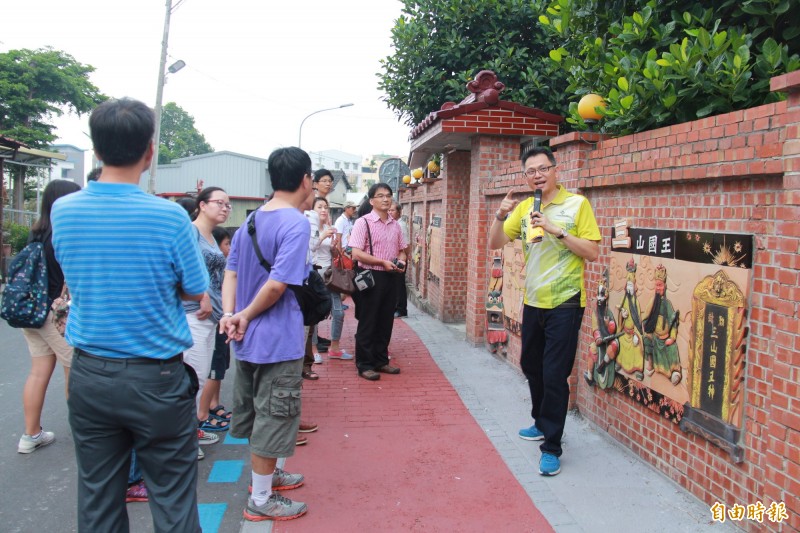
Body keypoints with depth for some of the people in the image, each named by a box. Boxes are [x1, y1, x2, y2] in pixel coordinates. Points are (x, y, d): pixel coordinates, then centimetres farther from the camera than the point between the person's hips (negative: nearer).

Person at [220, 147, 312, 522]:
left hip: (248, 338, 9)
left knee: (257, 411, 22)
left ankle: (266, 474, 41)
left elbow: (231, 271, 4)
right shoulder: (296, 224, -19)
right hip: (278, 340, -8)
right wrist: (246, 316, -13)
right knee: (274, 416, 5)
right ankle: (261, 500, 19)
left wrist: (230, 313, -6)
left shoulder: (251, 219, 7)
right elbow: (277, 284, -26)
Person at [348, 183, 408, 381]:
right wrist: (383, 262, -20)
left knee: (386, 321, 13)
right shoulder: (363, 223, -9)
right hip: (371, 276, -6)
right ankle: (364, 365, 11)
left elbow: (401, 250, 20)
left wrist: (401, 262, -3)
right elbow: (357, 253, -16)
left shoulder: (395, 225, 11)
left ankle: (381, 361, 26)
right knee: (367, 322, 2)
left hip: (391, 277, 6)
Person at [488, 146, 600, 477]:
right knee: (531, 367, 18)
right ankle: (542, 423, 39)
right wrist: (501, 216, -13)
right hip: (533, 303, 6)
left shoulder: (577, 204, -7)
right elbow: (494, 244, 5)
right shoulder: (524, 208, 7)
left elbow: (593, 252, -11)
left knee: (554, 375, -6)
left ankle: (552, 447, 7)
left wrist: (557, 231, -21)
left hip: (565, 304, -6)